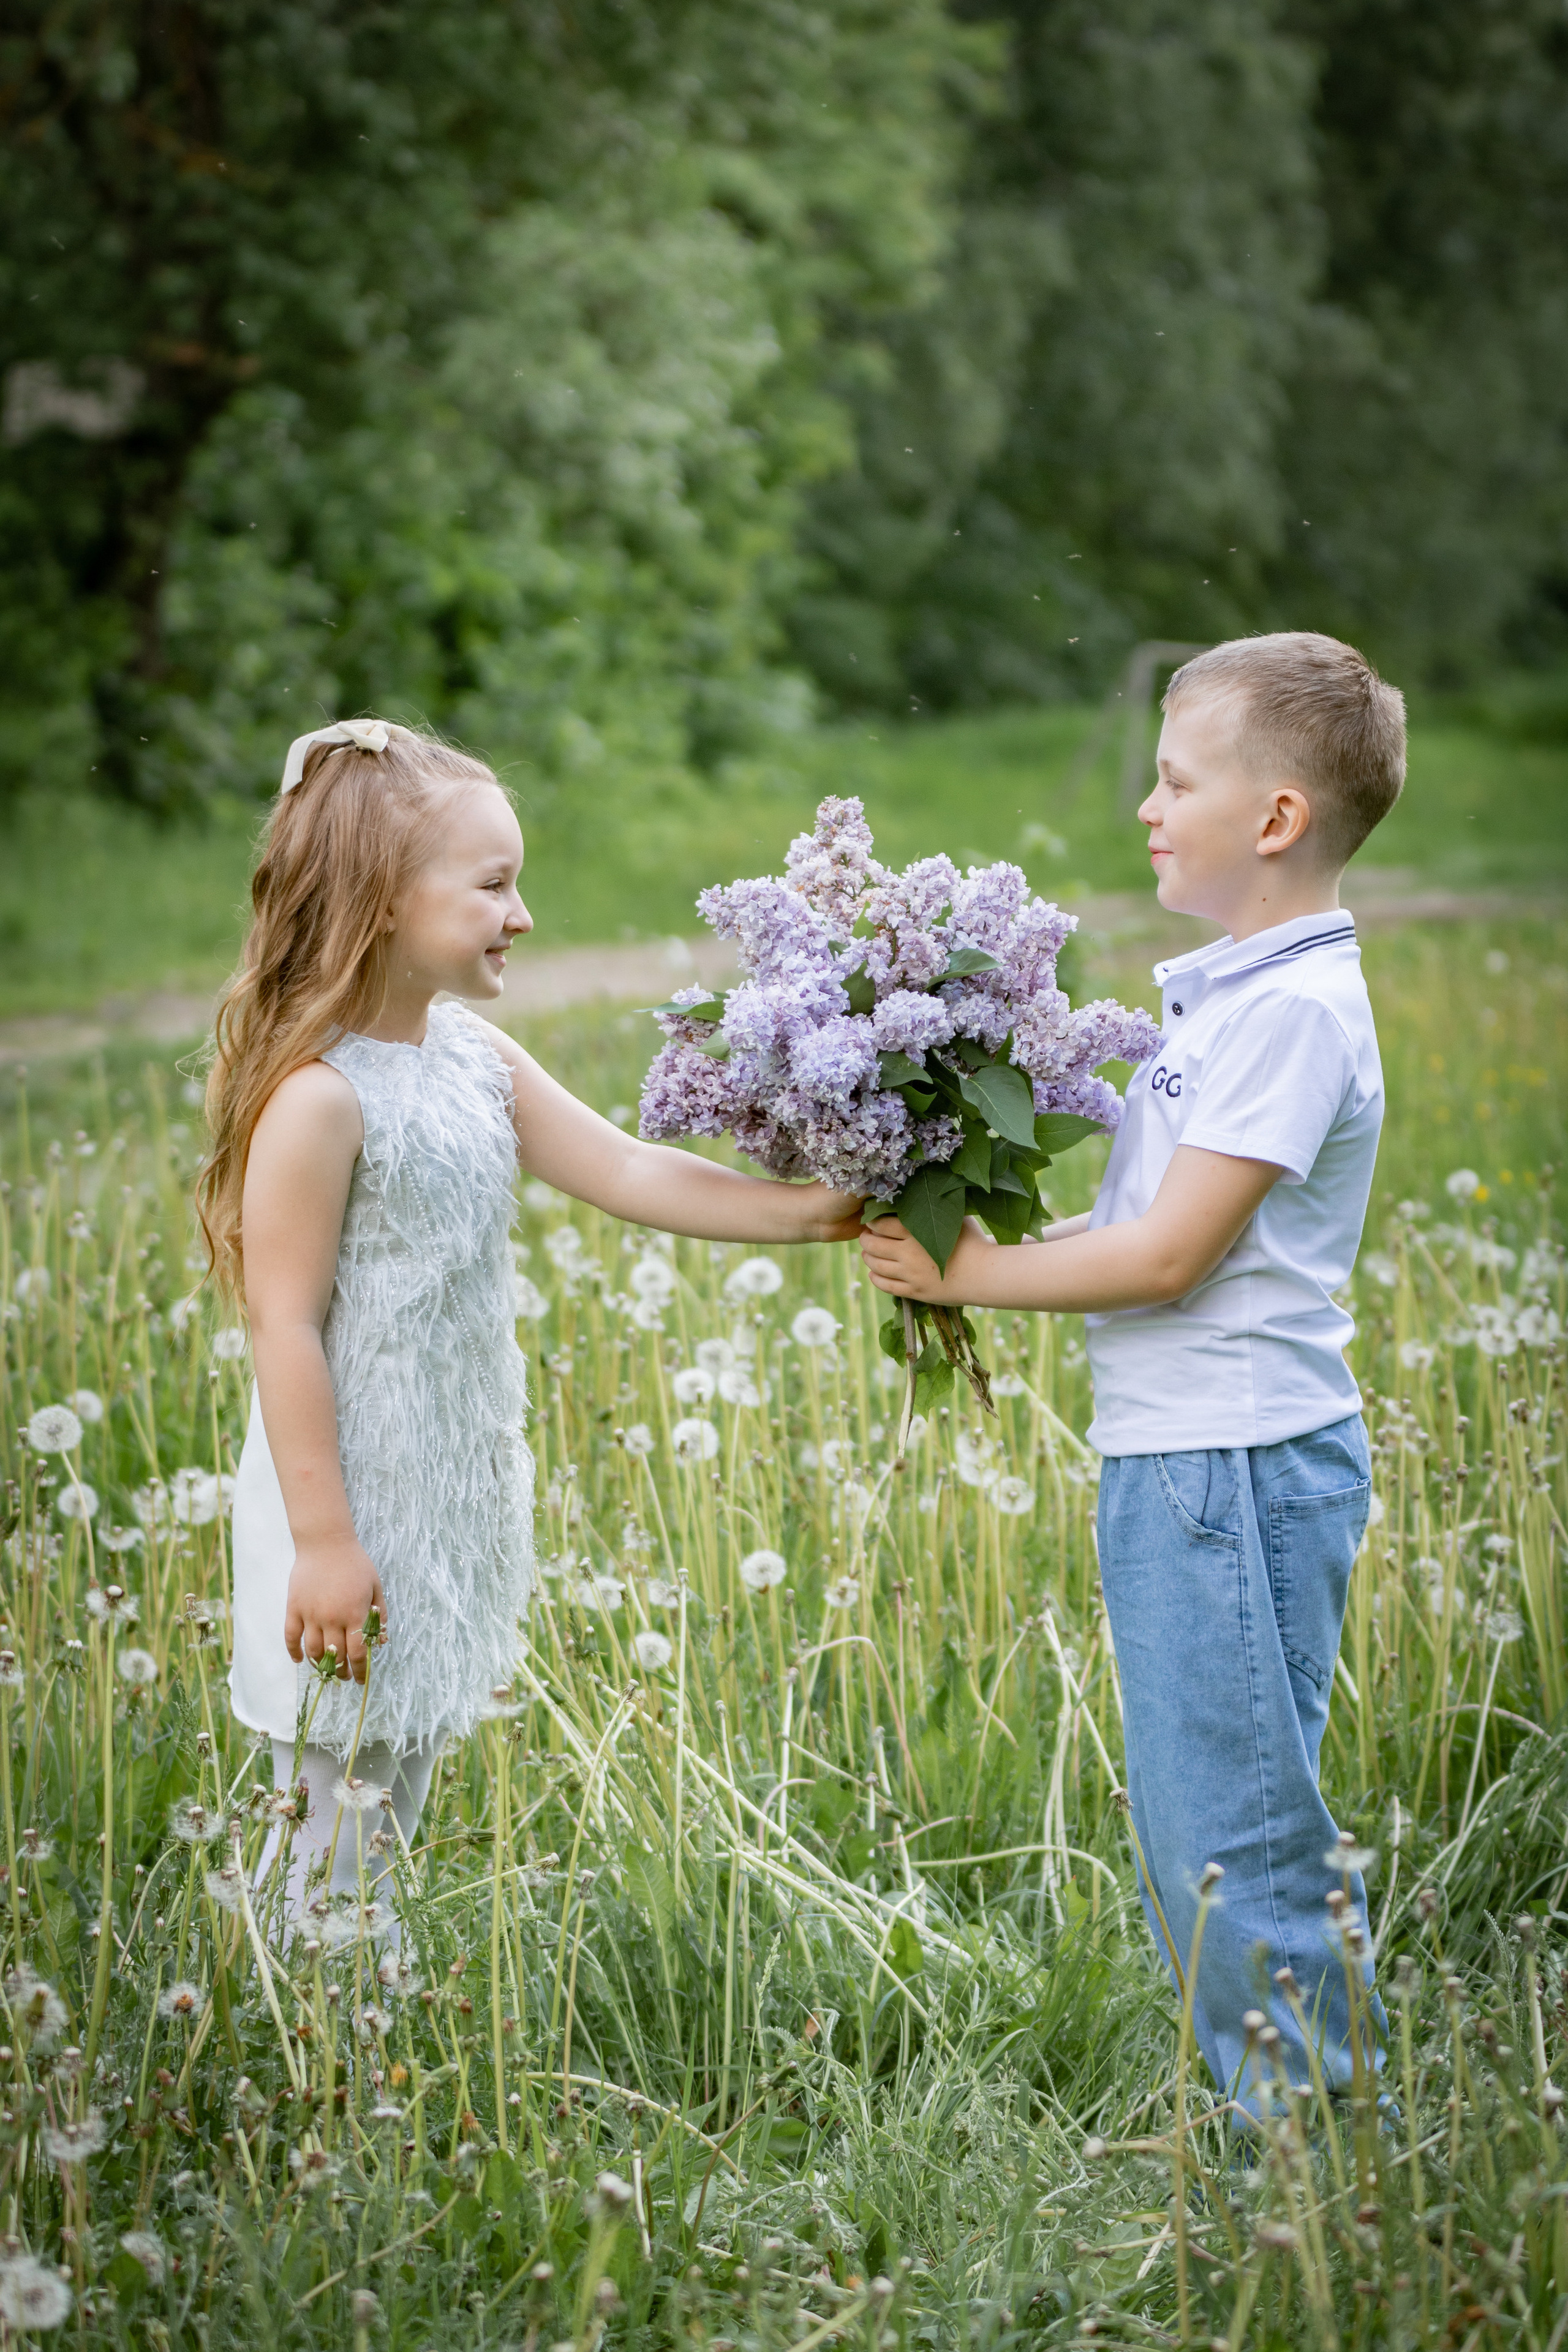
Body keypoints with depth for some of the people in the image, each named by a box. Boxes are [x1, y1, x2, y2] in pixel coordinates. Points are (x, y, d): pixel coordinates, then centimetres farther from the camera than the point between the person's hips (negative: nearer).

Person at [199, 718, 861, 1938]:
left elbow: (629, 1172, 8)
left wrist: (819, 1210, 1)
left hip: (451, 1505, 8)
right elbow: (285, 1325, -20)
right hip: (356, 1511, -8)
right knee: (335, 1828, 1)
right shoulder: (319, 1096, -20)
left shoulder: (477, 1057, 5)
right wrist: (324, 1541, -19)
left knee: (398, 1808, 17)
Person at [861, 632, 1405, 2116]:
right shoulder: (1227, 990, 15)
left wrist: (972, 1275, -10)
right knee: (1192, 1825, 16)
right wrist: (993, 1242, 8)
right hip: (1178, 1455, 10)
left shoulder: (1295, 1009, -17)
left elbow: (1170, 1255, -19)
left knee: (1234, 1828, -4)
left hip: (1238, 1464, -10)